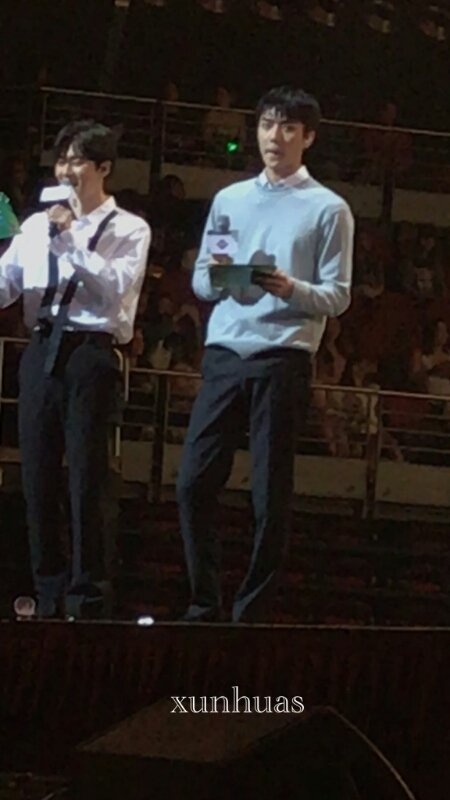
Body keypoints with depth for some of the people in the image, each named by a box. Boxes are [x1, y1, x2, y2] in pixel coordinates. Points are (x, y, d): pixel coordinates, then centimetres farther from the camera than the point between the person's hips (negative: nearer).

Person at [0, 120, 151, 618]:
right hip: (41, 349, 4)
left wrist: (72, 240, -14)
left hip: (90, 351, -4)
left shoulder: (128, 230, 5)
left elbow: (117, 287, -12)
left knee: (86, 477, -5)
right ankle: (48, 591, 10)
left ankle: (86, 595, -1)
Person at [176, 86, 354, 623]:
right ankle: (204, 603, 8)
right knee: (194, 482, -2)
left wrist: (291, 289, -20)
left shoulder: (328, 210, 3)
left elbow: (338, 297, -1)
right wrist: (218, 280, -7)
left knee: (270, 495, -1)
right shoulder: (229, 199, 17)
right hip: (223, 355, 4)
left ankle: (252, 611, 5)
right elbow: (199, 279, 16)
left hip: (282, 360, -4)